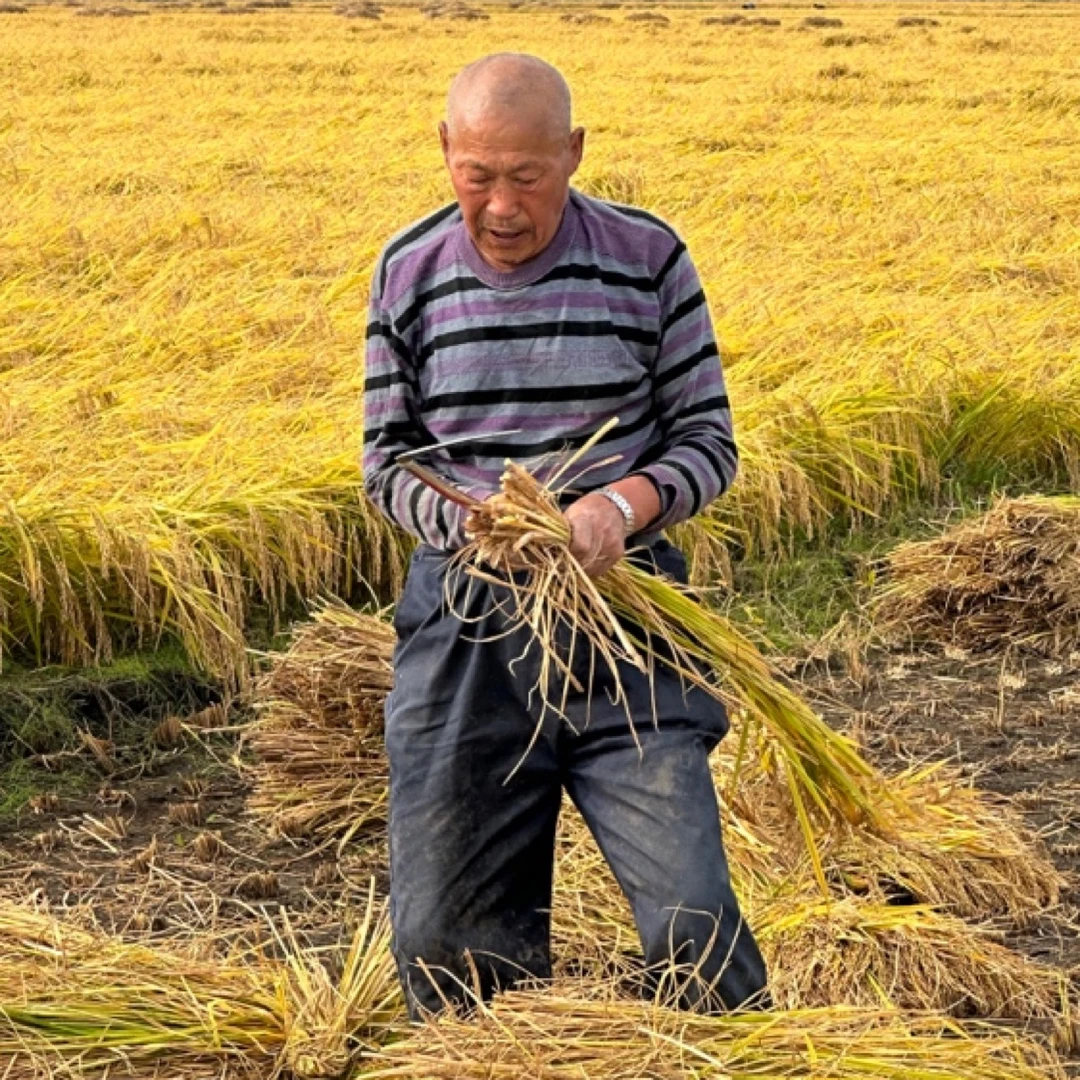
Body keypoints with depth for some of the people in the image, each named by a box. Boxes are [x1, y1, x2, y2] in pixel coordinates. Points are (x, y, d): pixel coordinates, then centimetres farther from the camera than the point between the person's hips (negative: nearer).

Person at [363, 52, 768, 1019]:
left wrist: (625, 502, -19)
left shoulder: (647, 259, -4)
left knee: (691, 918, -9)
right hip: (462, 623, 2)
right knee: (445, 939, 4)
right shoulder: (410, 271, 1)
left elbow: (709, 440, 2)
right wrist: (470, 517, -15)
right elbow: (387, 463, 7)